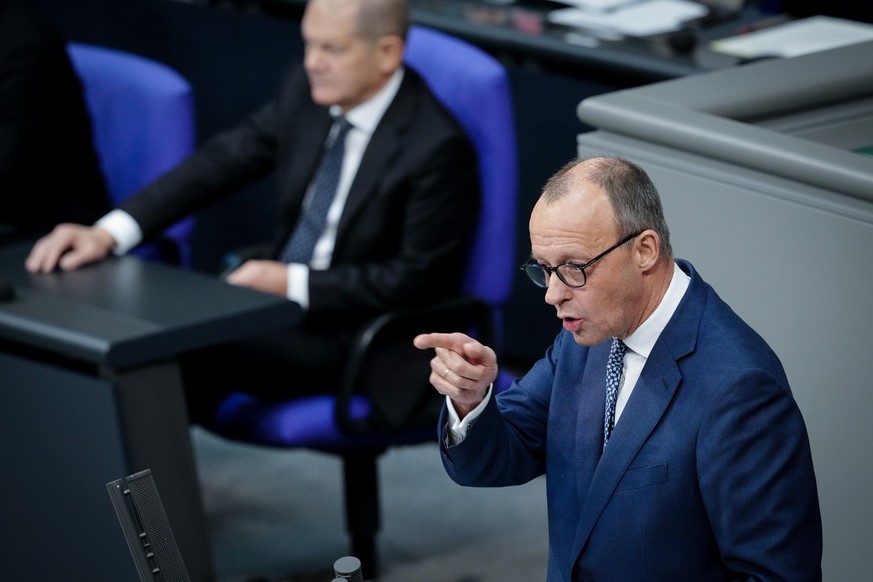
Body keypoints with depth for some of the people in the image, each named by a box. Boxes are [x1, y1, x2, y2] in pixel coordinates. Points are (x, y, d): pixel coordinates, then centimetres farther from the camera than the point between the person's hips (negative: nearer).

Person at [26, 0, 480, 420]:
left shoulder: (439, 147, -19)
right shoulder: (306, 90, -1)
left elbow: (418, 280, -17)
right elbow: (221, 160, 0)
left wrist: (294, 283, -22)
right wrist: (109, 232, -12)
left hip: (359, 334, -7)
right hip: (280, 285, 7)